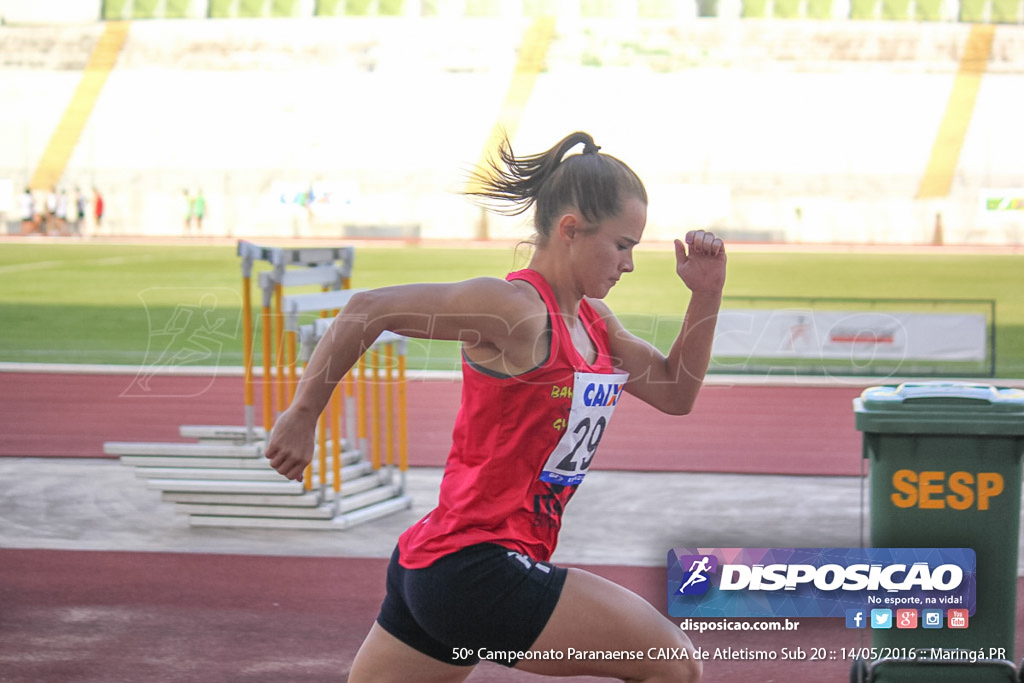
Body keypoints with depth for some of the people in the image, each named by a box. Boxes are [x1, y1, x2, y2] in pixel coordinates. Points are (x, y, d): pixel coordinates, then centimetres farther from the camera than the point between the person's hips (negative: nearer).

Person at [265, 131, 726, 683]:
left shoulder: (592, 320, 13)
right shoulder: (515, 307, -15)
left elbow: (675, 393, 19)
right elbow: (367, 310, -18)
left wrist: (706, 296, 7)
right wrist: (302, 417, -14)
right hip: (477, 569, -9)